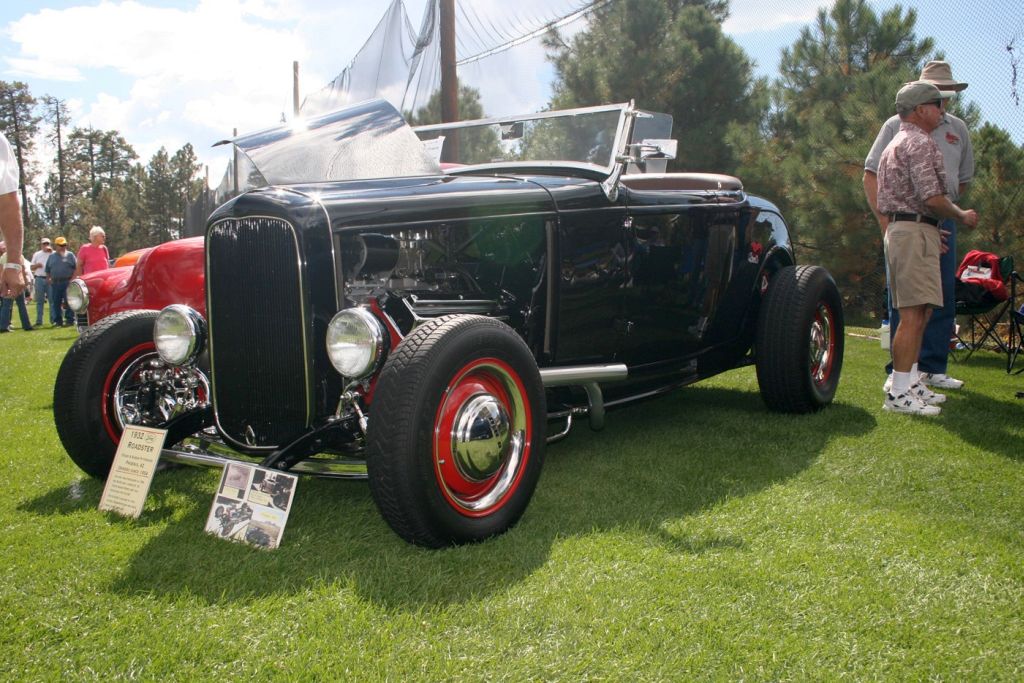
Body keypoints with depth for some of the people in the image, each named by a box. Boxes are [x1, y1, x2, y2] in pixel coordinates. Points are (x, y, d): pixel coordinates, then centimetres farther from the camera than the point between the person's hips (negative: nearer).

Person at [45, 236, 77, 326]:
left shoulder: (70, 255, 6)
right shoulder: (52, 256, 16)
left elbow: (76, 268, 1)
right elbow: (48, 270, 21)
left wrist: (72, 279, -8)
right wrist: (48, 278, 6)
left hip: (67, 282, -4)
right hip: (55, 283, 4)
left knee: (68, 302, -6)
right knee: (55, 303, 5)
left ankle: (70, 319, -2)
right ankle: (57, 320, 11)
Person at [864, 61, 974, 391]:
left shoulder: (958, 129, 14)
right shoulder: (897, 125, 1)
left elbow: (963, 178, 24)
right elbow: (871, 174, -3)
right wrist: (884, 218, -10)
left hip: (943, 223, 5)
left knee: (943, 298, 6)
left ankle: (933, 368, 15)